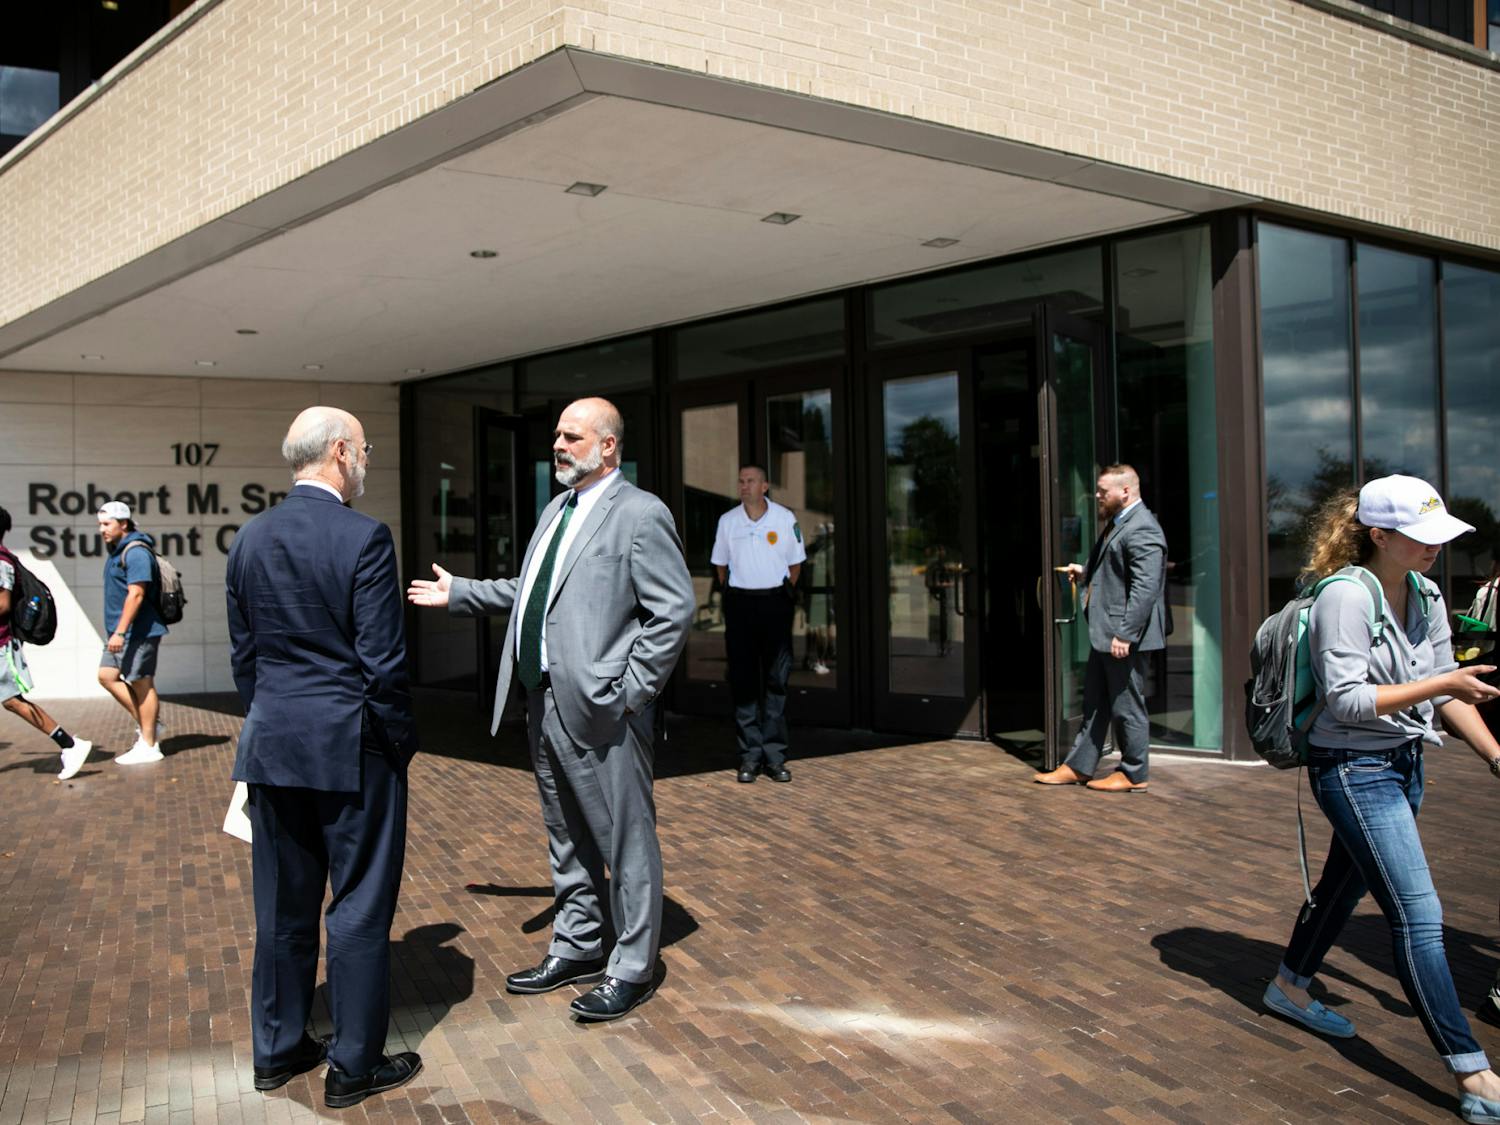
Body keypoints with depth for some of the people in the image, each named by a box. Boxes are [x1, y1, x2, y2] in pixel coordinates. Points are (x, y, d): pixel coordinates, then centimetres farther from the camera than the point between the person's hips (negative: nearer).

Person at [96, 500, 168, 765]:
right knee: (107, 675, 8)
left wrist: (120, 632, -26)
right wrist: (116, 632, 21)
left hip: (139, 632, -10)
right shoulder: (116, 551, 15)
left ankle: (148, 746, 5)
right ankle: (145, 724, 17)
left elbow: (136, 594, -24)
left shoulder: (136, 552, -16)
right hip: (120, 632, 10)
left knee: (142, 684, -3)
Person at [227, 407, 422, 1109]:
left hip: (271, 745, 6)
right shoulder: (364, 538, -15)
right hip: (350, 748, -6)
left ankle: (277, 1050, 29)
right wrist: (400, 739, -3)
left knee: (283, 905, 16)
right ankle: (353, 1067, 15)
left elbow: (242, 653, 11)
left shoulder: (250, 539, 5)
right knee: (359, 907, 5)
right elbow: (381, 660, -15)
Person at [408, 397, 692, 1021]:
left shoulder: (639, 514, -12)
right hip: (546, 704, 9)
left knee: (625, 839, 3)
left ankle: (631, 968, 15)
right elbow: (525, 590, 25)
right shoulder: (557, 510, 16)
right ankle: (577, 947, 34)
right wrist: (458, 592, 22)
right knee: (566, 838, 19)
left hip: (602, 709, -9)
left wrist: (630, 690, -16)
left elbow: (673, 610, -16)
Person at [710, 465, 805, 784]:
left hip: (775, 603, -1)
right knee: (743, 681, 1)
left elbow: (795, 563, 10)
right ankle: (749, 756, 8)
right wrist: (733, 594, 9)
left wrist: (783, 594, 6)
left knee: (776, 681, 1)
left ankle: (774, 757, 7)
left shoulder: (785, 518, 1)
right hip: (739, 604, 1)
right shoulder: (727, 521, 4)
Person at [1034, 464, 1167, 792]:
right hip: (1103, 634, 10)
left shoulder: (1142, 530, -17)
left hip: (1124, 636, -10)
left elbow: (1145, 588, -24)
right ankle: (1078, 767, 24)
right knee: (1094, 704, 16)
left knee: (1127, 706, 1)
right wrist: (1086, 574, 11)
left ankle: (1133, 774, 13)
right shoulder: (1115, 524, 16)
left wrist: (1125, 634, -27)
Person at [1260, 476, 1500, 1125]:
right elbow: (1344, 700, -22)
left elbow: (1447, 693, 10)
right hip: (1353, 770, -8)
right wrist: (1440, 684, -24)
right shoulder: (1347, 596, -19)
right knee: (1417, 912, -10)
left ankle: (1290, 988, 40)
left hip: (1403, 765, 8)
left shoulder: (1426, 596, 6)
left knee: (1347, 882, 20)